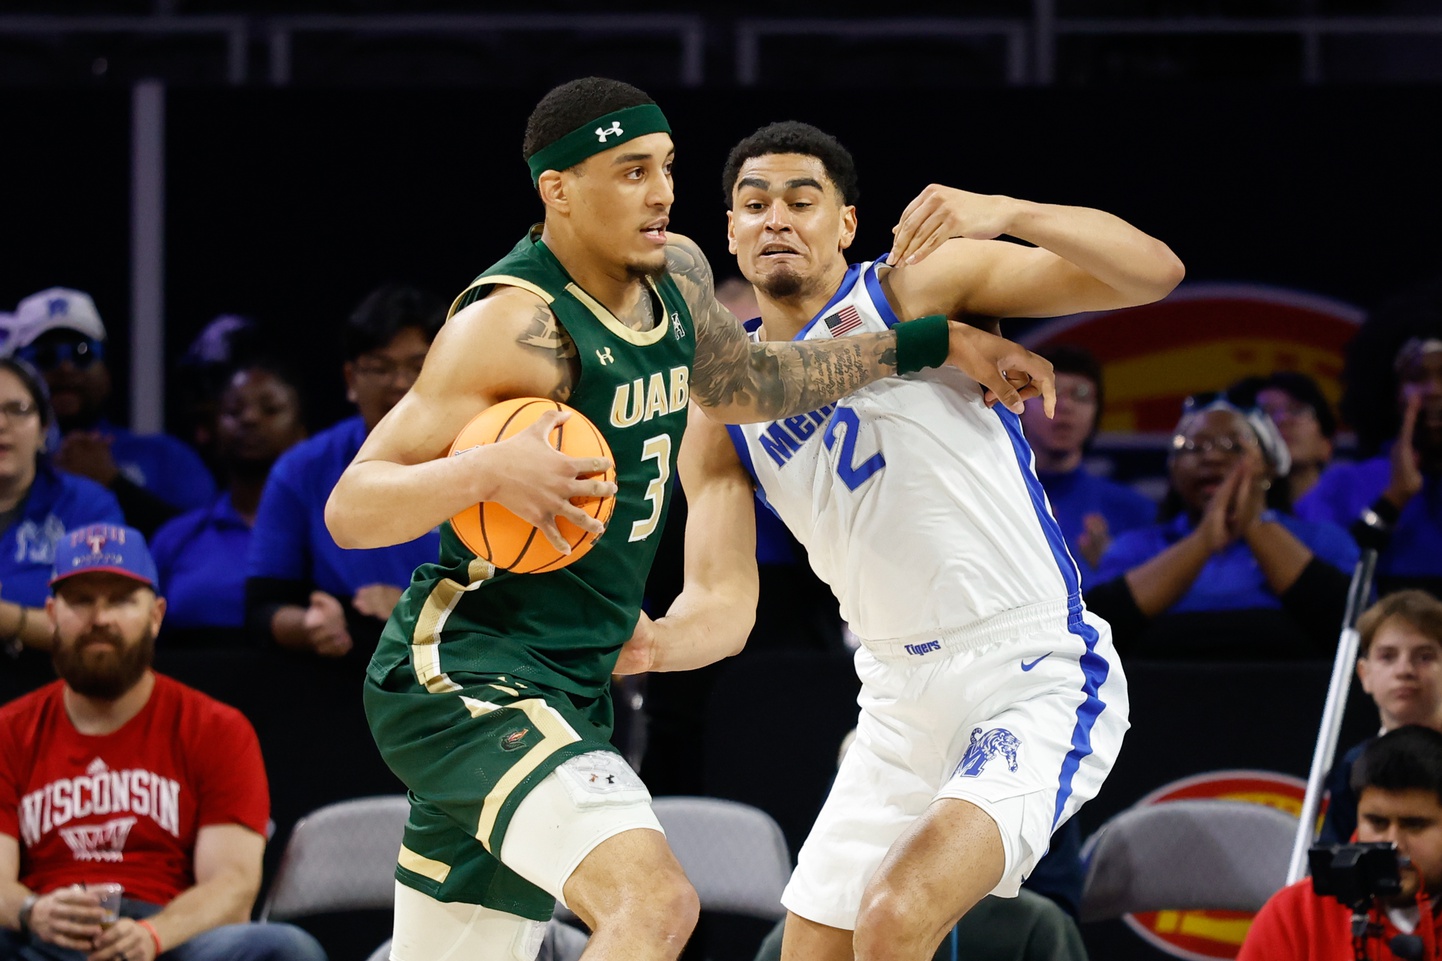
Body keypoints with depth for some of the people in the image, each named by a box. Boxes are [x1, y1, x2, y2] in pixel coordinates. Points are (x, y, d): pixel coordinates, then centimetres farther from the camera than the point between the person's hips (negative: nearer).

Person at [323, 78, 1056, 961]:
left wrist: (936, 344, 27)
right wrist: (487, 473, -38)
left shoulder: (678, 276, 8)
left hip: (568, 692, 9)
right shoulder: (518, 324, -19)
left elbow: (746, 383, 30)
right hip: (467, 678, -9)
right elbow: (351, 509, -20)